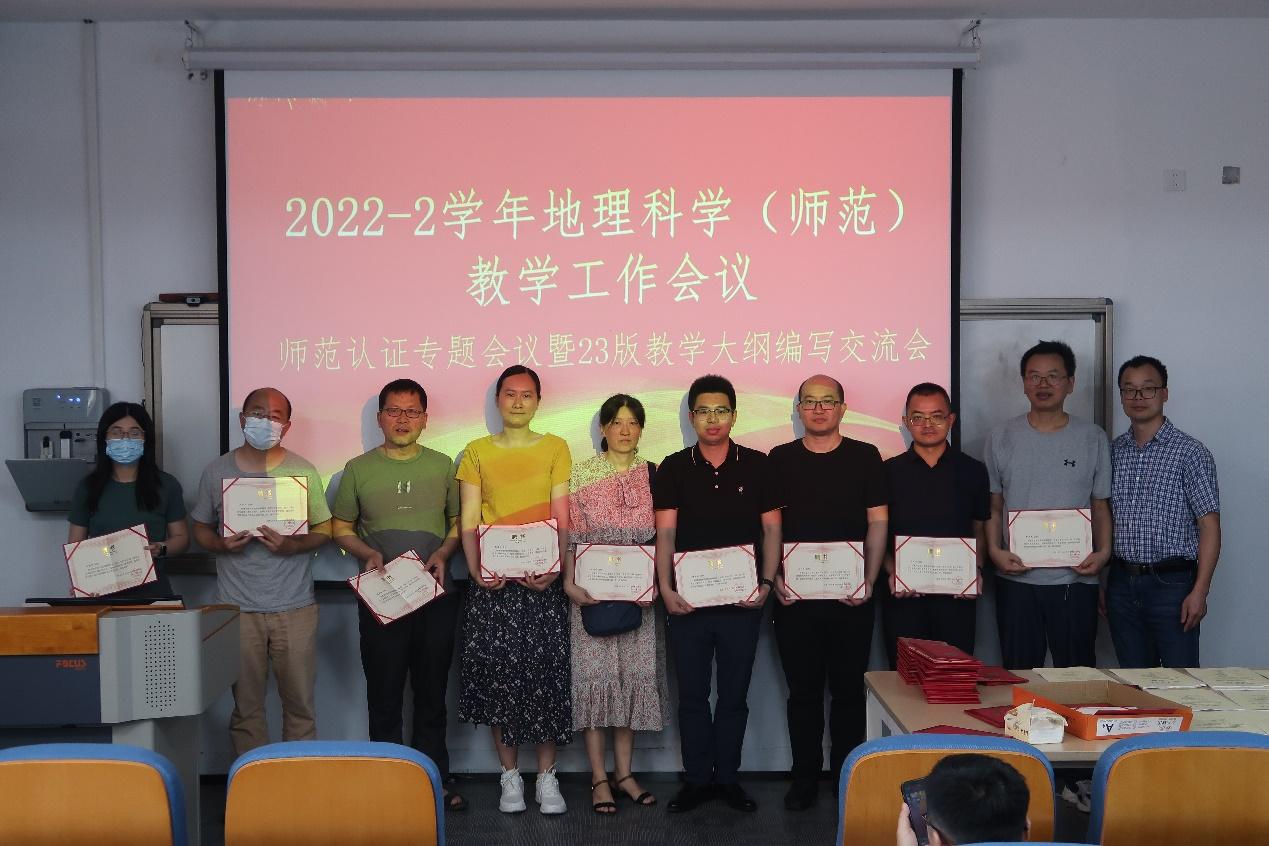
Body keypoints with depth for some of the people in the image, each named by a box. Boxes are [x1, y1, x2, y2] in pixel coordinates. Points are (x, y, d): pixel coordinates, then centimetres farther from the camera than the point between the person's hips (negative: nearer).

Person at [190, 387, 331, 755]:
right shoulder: (217, 471, 6)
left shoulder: (303, 471, 3)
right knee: (245, 704, 7)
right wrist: (221, 545, -10)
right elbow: (201, 528, 13)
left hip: (295, 608, 0)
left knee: (300, 702, 5)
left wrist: (291, 546, -15)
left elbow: (324, 530, 5)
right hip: (238, 609, 1)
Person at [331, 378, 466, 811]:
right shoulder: (358, 469, 4)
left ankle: (434, 780, 19)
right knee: (384, 697, 5)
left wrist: (443, 553, -8)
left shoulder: (443, 466, 6)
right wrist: (368, 555, -10)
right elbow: (341, 528, 7)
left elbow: (459, 523, 10)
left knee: (432, 694, 9)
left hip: (436, 596, 1)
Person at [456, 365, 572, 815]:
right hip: (493, 582, 1)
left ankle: (547, 777, 12)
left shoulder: (555, 449, 6)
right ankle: (510, 775, 16)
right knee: (498, 674, 2)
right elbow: (469, 521, 4)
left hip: (544, 582, 0)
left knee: (547, 673, 0)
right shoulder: (477, 452, 8)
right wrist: (475, 570, -11)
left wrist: (554, 568, -14)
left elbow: (562, 517, 0)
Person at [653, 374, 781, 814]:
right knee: (692, 696, 9)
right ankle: (697, 779, 21)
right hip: (688, 601, 0)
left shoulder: (756, 465, 3)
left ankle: (727, 777, 23)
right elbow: (665, 533, -3)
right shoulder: (673, 469, 2)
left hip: (742, 600, 0)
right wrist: (666, 588, -13)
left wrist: (766, 583, -7)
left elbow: (772, 528, 3)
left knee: (735, 695, 10)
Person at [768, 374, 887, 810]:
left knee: (849, 688, 7)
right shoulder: (780, 459, 6)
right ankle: (805, 777, 18)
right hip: (796, 595, 1)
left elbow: (877, 523, 2)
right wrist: (775, 578, -5)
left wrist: (869, 579, -8)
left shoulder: (865, 457, 4)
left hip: (850, 595, 0)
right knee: (803, 689, 7)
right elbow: (770, 526, 6)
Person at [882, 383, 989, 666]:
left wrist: (976, 570, -4)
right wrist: (892, 572, -9)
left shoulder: (973, 471, 8)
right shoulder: (889, 472, 5)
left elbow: (980, 531, 12)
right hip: (903, 597, -1)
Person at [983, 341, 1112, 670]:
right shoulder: (1001, 437, 5)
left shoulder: (1093, 438, 6)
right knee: (1019, 673, 6)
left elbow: (1101, 505, 9)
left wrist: (1103, 551, -7)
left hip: (1076, 579, 0)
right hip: (1017, 578, 0)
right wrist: (995, 550, -7)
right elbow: (993, 505, 7)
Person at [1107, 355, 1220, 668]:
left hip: (1171, 583, -4)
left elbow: (1209, 526, -7)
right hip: (1121, 583, 4)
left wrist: (1199, 592, -14)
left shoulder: (1189, 452, -5)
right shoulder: (1112, 452, 9)